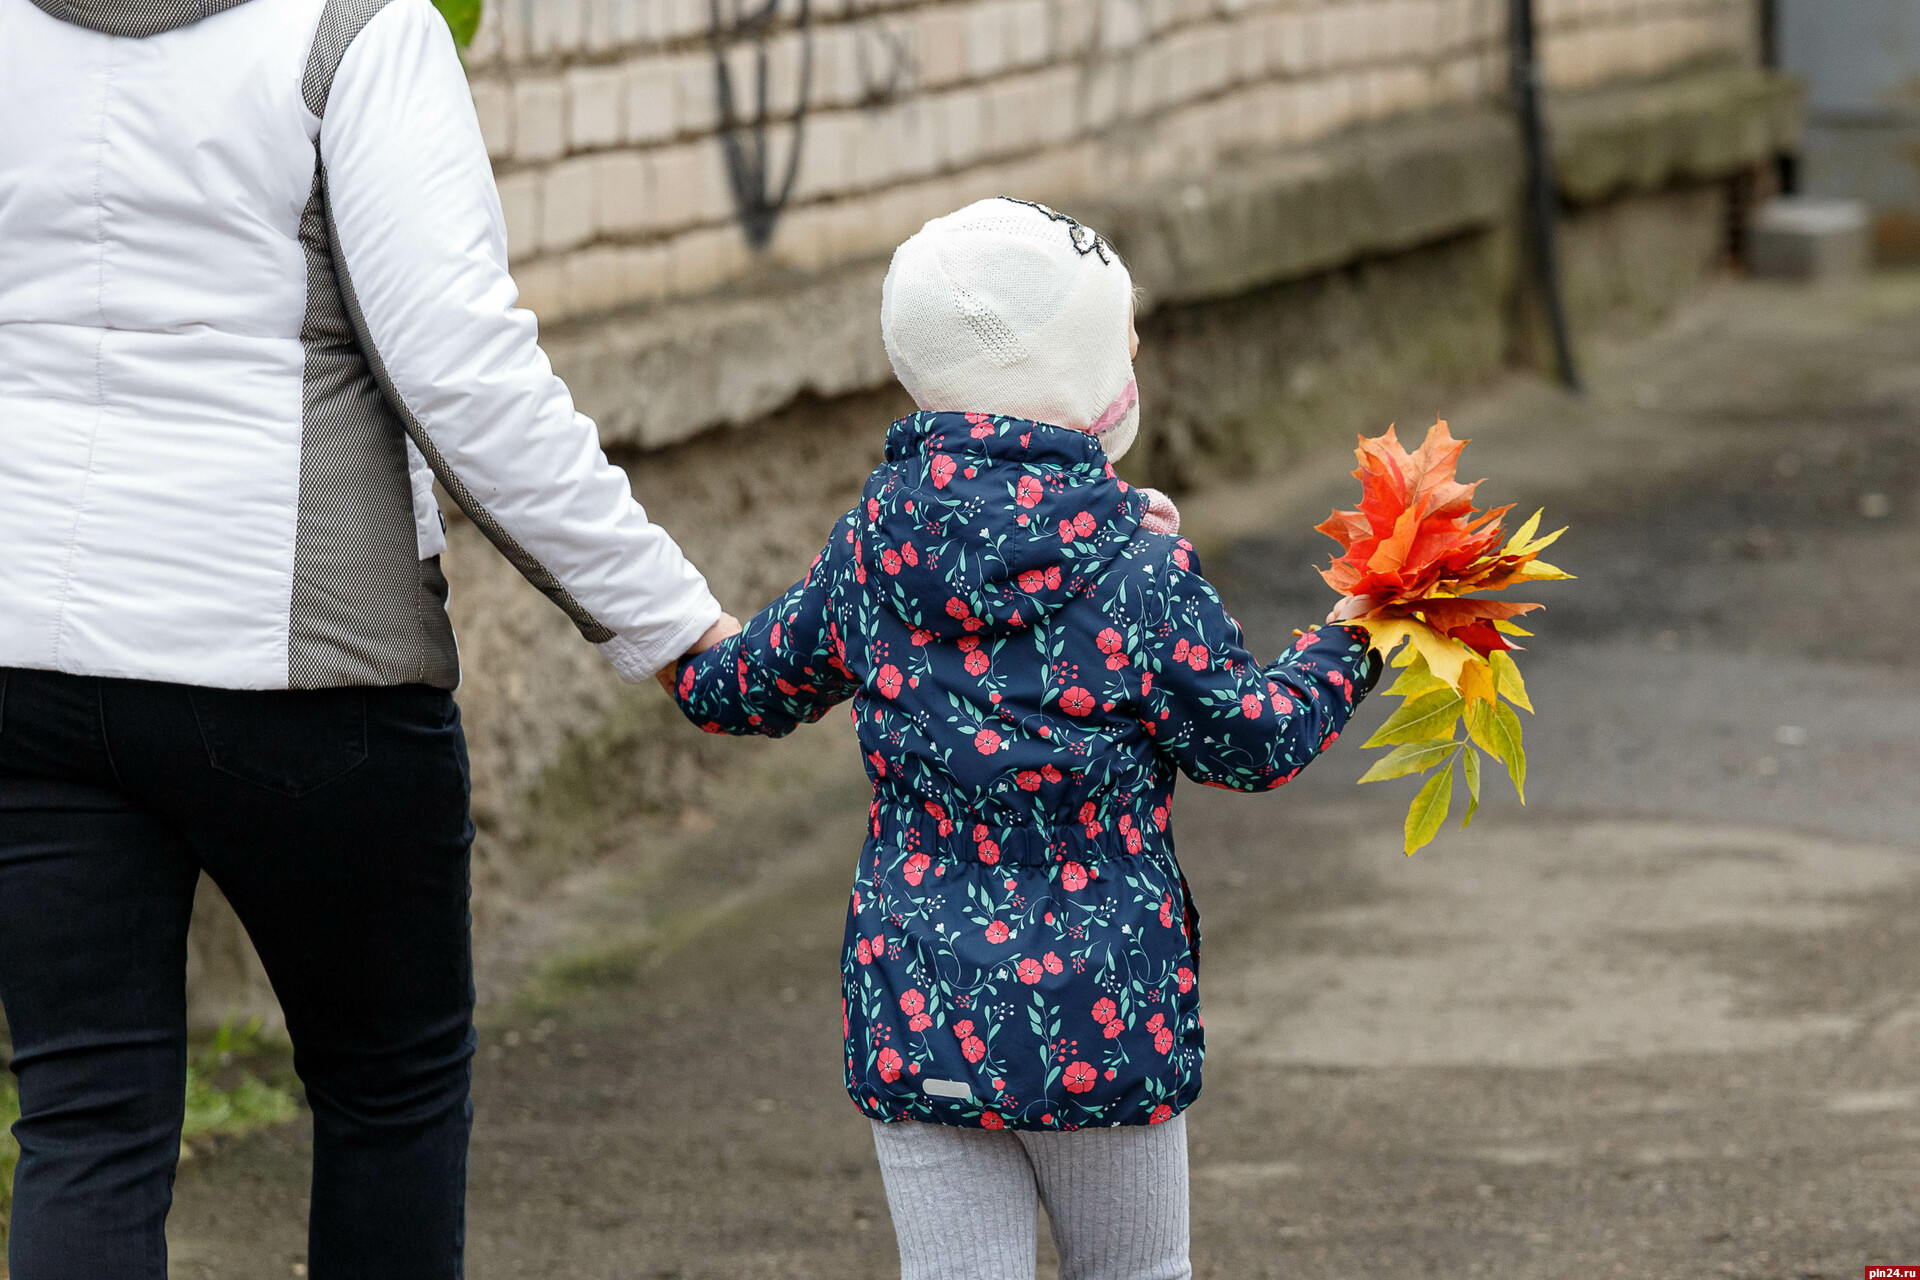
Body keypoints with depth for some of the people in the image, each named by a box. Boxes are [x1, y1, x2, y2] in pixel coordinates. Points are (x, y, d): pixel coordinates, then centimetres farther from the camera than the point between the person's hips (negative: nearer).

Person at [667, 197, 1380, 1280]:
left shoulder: (871, 548, 0)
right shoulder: (1141, 562, -11)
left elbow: (744, 689, 13)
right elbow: (1245, 739, -2)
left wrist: (691, 657, 36)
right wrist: (1344, 654, 16)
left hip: (918, 1015, 2)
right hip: (1102, 1007, -2)